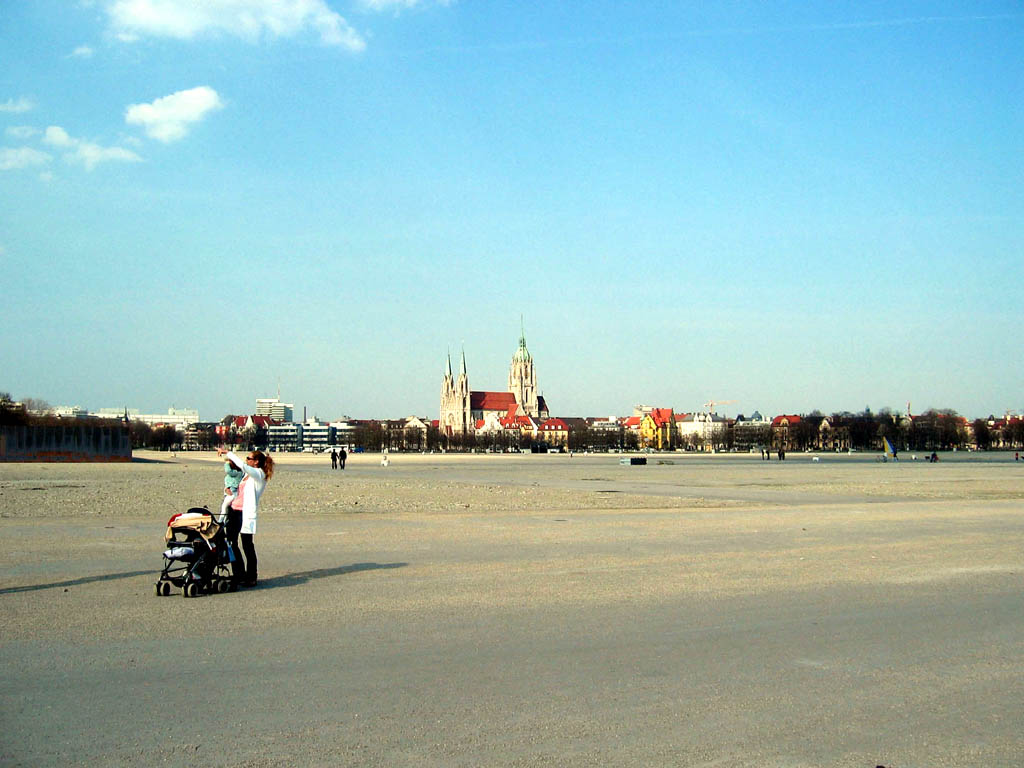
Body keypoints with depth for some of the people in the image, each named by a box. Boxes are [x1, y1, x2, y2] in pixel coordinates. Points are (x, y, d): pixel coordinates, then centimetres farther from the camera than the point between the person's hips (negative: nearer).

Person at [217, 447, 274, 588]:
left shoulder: (259, 474, -9)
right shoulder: (248, 474, 19)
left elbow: (242, 465, -23)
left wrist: (227, 453, -17)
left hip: (246, 513, -9)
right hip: (235, 510, 9)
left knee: (247, 546, -4)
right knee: (231, 543, 10)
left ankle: (251, 578, 3)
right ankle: (239, 576, 19)